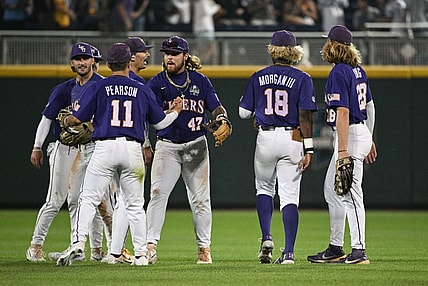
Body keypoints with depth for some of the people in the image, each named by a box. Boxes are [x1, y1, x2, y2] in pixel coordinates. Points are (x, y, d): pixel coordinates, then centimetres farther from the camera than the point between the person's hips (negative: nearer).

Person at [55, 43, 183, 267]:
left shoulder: (97, 88, 3)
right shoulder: (142, 90, 10)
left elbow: (76, 119, 1)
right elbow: (160, 122, 18)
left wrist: (66, 121, 25)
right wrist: (175, 112, 39)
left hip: (105, 147, -2)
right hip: (133, 149, 2)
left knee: (89, 198, -1)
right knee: (135, 204, 10)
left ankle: (78, 242, -18)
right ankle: (141, 254, 9)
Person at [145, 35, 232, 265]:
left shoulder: (200, 81, 7)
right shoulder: (157, 83, 1)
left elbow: (216, 107, 5)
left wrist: (222, 121, -16)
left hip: (196, 146, 1)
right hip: (167, 145, -1)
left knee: (200, 198, 3)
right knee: (158, 194, -12)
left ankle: (204, 248, 11)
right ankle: (150, 246, -11)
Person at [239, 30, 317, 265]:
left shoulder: (258, 77, 3)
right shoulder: (302, 79, -3)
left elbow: (244, 113, 6)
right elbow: (305, 115, -10)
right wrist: (308, 148, -10)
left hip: (265, 138, 1)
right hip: (292, 140, -1)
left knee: (264, 188, 22)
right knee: (290, 195, 1)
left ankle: (266, 237, 3)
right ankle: (288, 252, -7)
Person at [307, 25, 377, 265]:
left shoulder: (339, 73, -16)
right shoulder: (358, 70, 12)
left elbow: (343, 112, -22)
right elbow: (370, 106, 18)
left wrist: (343, 150, -25)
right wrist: (369, 140, 25)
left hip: (350, 135, -10)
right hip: (362, 132, 10)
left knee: (351, 193, -8)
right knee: (332, 190, 17)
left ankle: (359, 250, -8)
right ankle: (335, 249, 22)